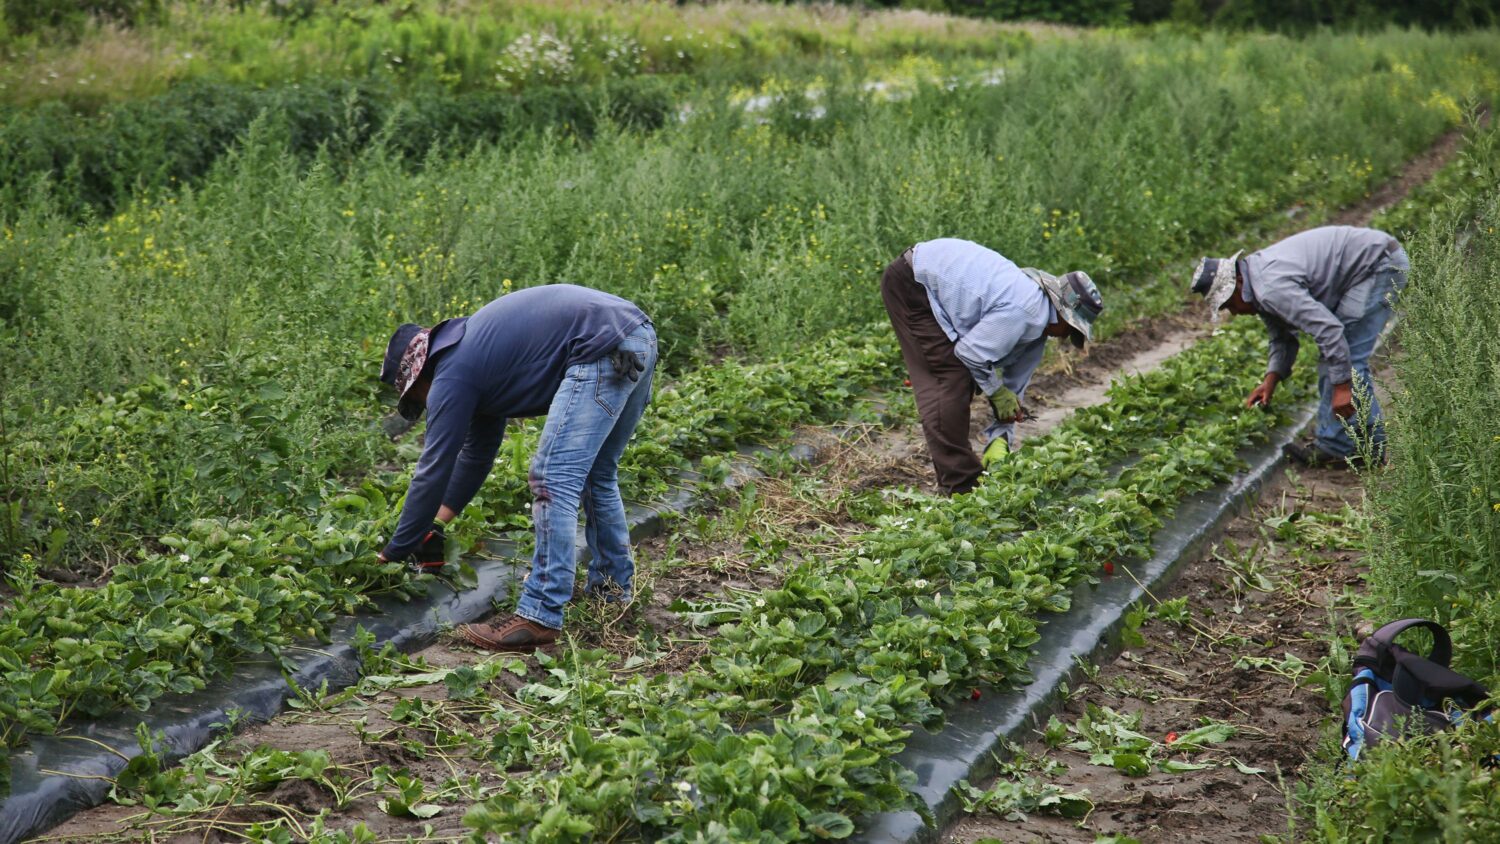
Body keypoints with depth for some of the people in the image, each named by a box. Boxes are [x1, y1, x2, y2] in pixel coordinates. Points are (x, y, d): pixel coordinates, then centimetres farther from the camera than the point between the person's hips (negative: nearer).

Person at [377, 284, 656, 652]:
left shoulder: (453, 373, 0)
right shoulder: (475, 347, 27)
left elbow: (433, 470, 3)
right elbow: (476, 452, 36)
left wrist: (394, 553, 13)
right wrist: (435, 526, 38)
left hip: (604, 349, -10)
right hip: (641, 337, 10)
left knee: (554, 479, -8)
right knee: (596, 474, 22)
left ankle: (539, 618, -9)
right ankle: (612, 585, 32)